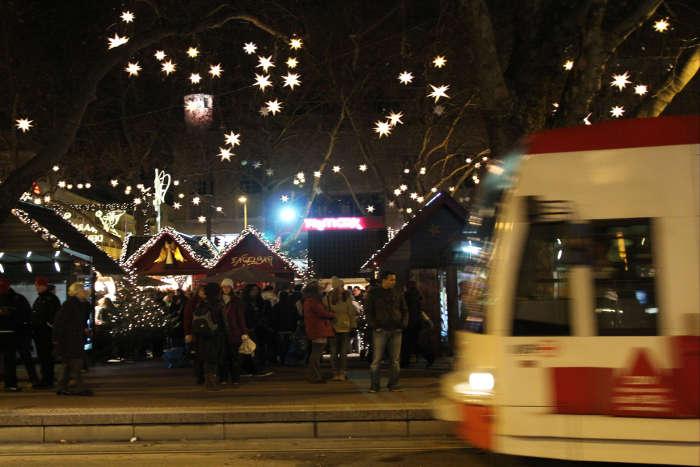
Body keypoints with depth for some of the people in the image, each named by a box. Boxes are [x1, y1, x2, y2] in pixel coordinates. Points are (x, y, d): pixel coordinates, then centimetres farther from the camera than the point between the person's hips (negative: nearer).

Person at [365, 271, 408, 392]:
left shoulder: (398, 294, 11)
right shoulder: (373, 293, 2)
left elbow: (405, 310, 18)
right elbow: (368, 311, 2)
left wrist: (404, 323, 3)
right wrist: (374, 325, -9)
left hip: (396, 330, 3)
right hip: (380, 330, -3)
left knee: (395, 360, 5)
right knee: (376, 359, -5)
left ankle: (393, 384, 12)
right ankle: (374, 385, 0)